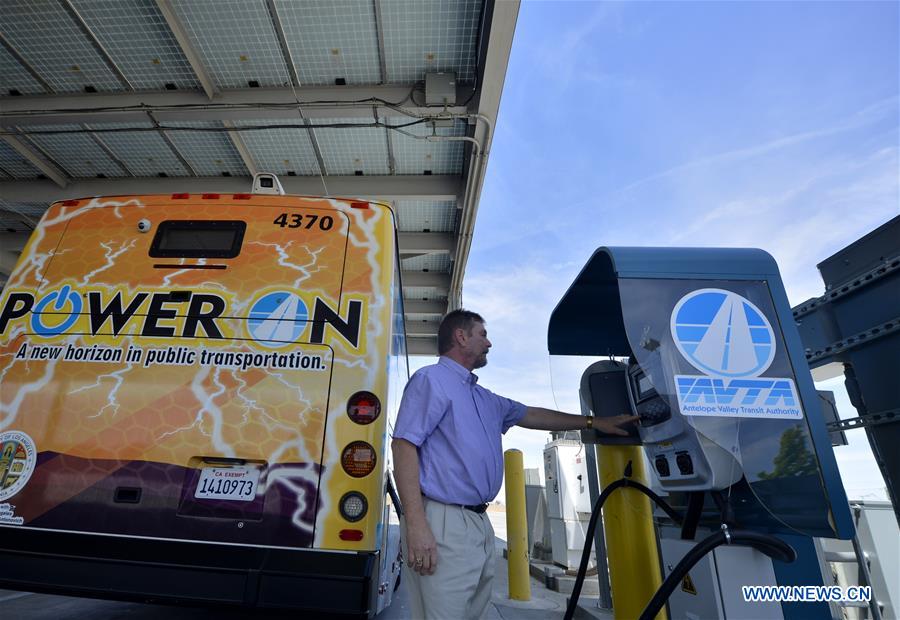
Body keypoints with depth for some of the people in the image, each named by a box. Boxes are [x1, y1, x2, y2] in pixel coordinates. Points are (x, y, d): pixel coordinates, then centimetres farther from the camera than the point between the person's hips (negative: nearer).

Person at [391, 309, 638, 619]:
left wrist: (593, 422, 30)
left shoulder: (486, 399, 20)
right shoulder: (431, 379, -8)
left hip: (481, 523, 9)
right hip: (443, 521, -9)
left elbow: (531, 415, 30)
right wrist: (416, 524, -23)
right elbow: (403, 445, -16)